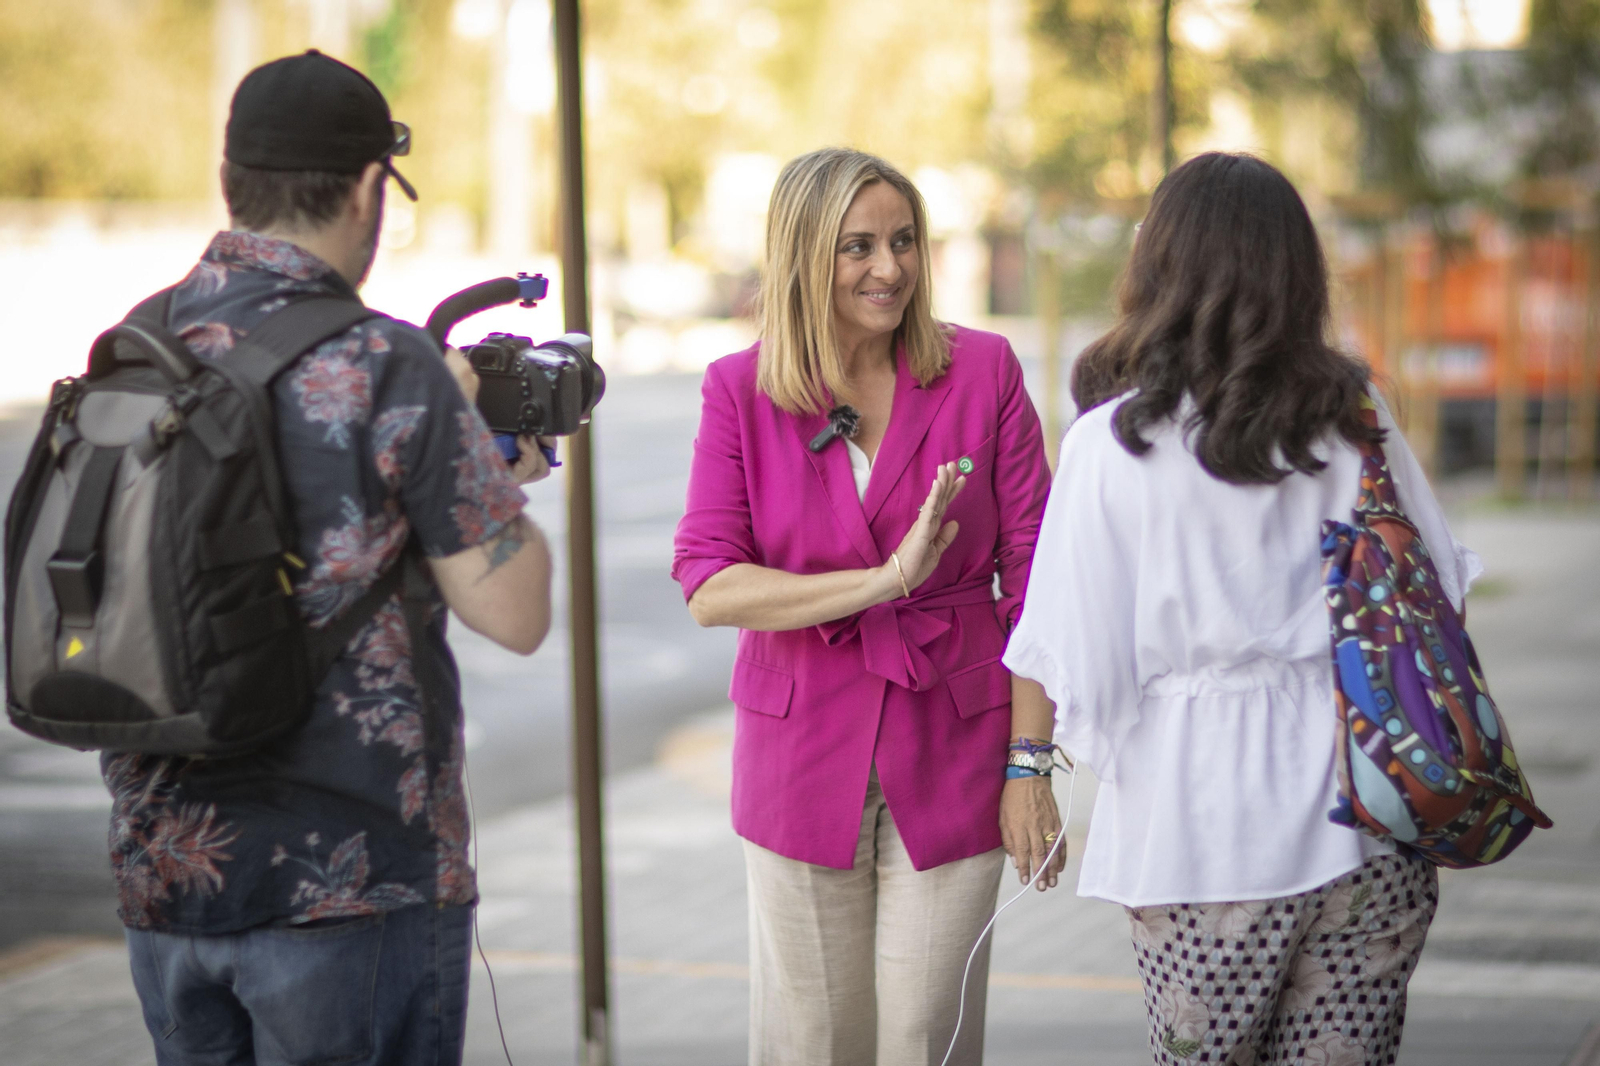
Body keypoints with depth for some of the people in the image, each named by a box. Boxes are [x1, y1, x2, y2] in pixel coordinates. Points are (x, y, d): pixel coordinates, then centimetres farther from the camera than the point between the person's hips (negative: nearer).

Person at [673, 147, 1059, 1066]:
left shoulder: (982, 371, -2)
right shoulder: (741, 391, 0)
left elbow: (1032, 579, -1)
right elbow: (708, 587, -9)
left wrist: (1030, 764, -5)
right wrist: (879, 582, -21)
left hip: (949, 753, -1)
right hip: (803, 752, 1)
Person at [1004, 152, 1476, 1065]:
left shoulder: (1115, 444, -9)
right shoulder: (1355, 415, 1)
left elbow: (1086, 672, -8)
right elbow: (1440, 589, 7)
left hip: (1202, 830, -3)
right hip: (1374, 826, 3)